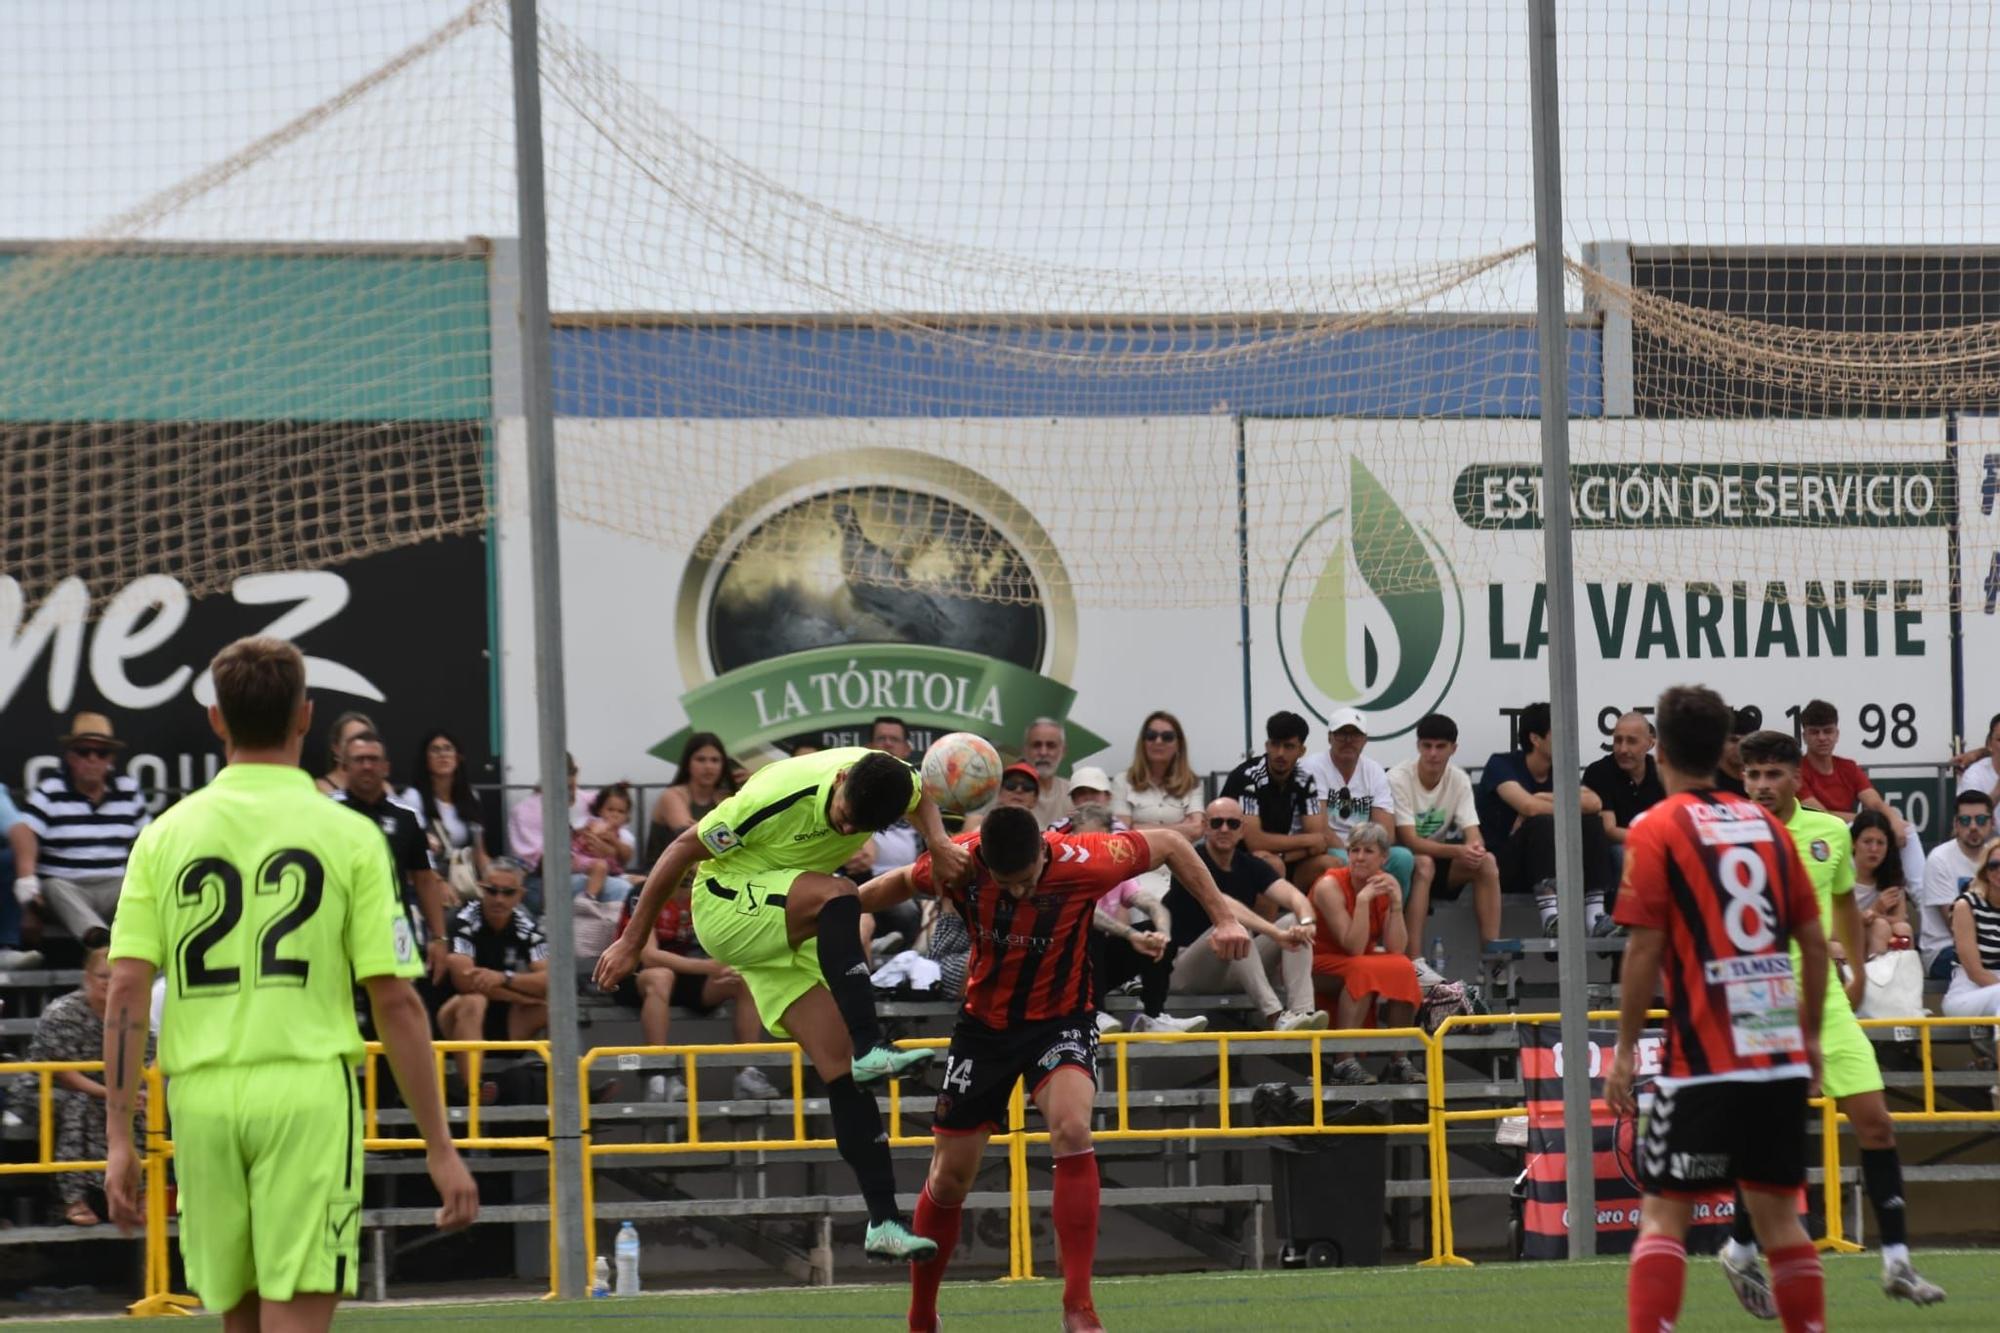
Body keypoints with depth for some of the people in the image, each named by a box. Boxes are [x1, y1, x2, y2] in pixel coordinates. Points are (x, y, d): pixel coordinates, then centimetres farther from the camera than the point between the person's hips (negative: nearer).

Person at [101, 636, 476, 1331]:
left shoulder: (166, 835, 6)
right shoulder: (347, 836, 0)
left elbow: (125, 993, 0)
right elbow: (397, 1003, -3)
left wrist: (120, 1139, 1)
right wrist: (441, 1147, 1)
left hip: (201, 1096, 3)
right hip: (307, 1090, -3)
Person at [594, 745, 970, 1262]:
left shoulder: (892, 780, -15)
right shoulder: (776, 798, -31)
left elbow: (922, 797, 13)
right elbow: (683, 850, -17)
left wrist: (938, 841, -9)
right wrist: (630, 942, -10)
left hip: (791, 932, 6)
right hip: (725, 906, -6)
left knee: (843, 1073, -8)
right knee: (836, 896, -36)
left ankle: (883, 1222, -9)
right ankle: (869, 1049, -38)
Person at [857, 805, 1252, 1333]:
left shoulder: (1083, 862, -26)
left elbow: (1169, 844, -9)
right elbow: (901, 883, 2)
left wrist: (1223, 918, -11)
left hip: (1061, 1020, -2)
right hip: (984, 1025, 2)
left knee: (1071, 1128, -31)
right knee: (948, 1180, 6)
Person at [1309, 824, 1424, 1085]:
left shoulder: (1387, 885, -3)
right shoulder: (1330, 885, -18)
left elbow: (1397, 950, -13)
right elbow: (1354, 949, -26)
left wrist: (1396, 904, -21)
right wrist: (1363, 900, -31)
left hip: (1363, 964, 5)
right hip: (1319, 965, -5)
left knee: (1403, 968, -25)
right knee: (1363, 970, -35)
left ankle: (1399, 1061, -19)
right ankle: (1343, 1063, -38)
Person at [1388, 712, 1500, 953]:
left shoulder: (1459, 780, -3)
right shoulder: (1398, 779, -19)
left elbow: (1472, 833, -10)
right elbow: (1409, 841, -25)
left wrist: (1475, 847, -36)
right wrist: (1458, 851, -38)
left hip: (1438, 854, 5)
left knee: (1486, 862, -20)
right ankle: (1414, 962, -41)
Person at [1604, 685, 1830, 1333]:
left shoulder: (1657, 830, -4)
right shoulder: (1764, 824, 11)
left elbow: (1644, 949, -9)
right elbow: (1814, 942, 12)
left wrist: (1624, 1049, -3)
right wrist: (1810, 1035, 21)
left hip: (1703, 1059, -5)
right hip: (1782, 1057, 5)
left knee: (1664, 1213, -3)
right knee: (1777, 1210, 13)